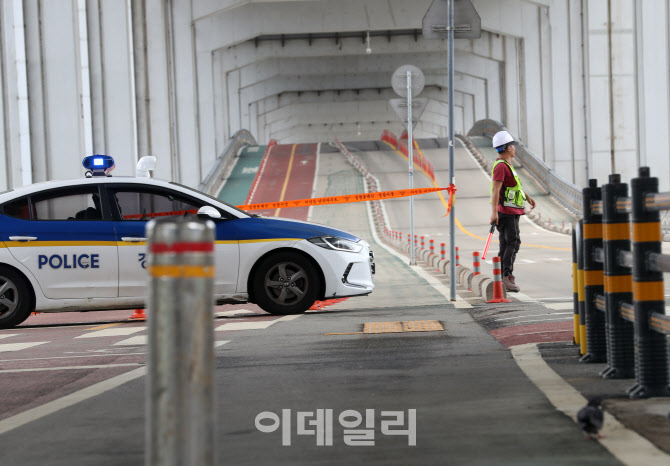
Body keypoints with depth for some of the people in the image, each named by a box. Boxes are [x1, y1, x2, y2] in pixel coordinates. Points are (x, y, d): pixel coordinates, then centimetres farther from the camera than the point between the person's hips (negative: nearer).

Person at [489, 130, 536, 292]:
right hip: (507, 212, -10)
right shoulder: (501, 166, -14)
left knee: (506, 245, 9)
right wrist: (494, 212, -29)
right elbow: (495, 190, -23)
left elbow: (514, 185, 36)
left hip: (512, 213, 10)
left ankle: (502, 279, 11)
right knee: (513, 242, -18)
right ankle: (507, 276, -25)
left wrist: (527, 197, 43)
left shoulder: (506, 165, 18)